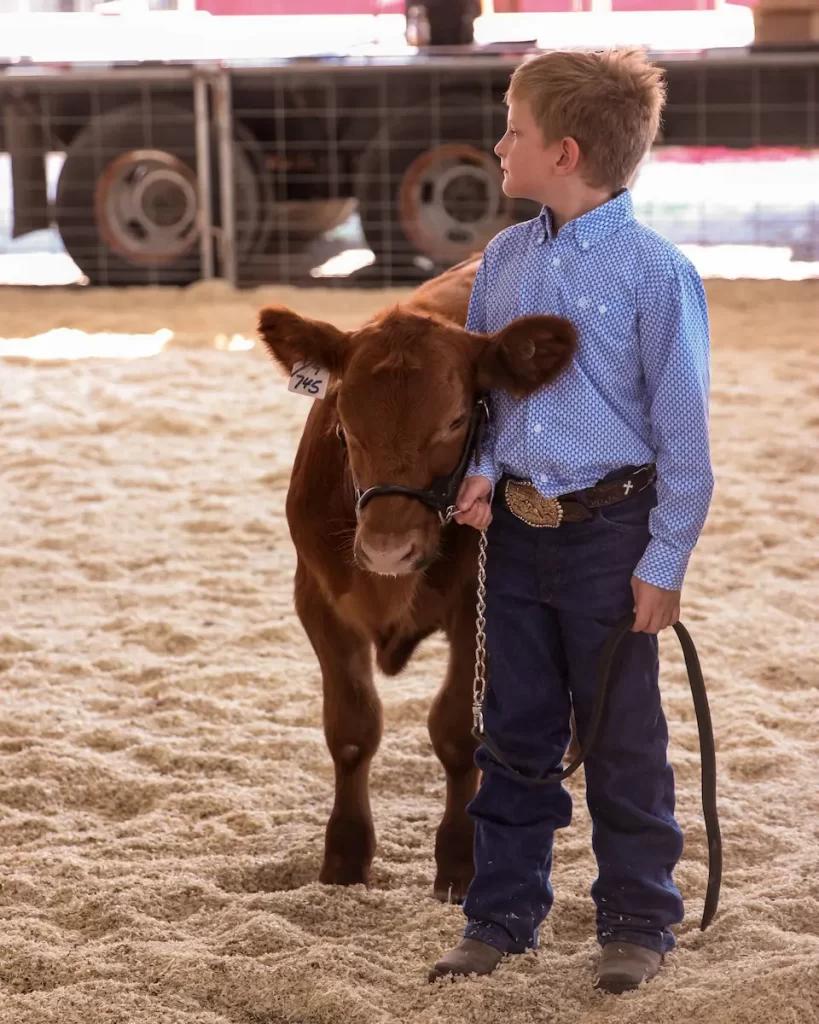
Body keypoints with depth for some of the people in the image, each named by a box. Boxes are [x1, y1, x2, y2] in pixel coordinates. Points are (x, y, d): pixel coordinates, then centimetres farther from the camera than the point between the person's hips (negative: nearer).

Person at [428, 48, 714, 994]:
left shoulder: (654, 271, -12)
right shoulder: (505, 259, 6)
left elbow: (683, 429, -10)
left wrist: (665, 561, -12)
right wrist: (478, 472, -2)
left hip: (610, 534, -5)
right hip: (515, 528, 6)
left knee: (621, 740, 5)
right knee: (514, 733, 13)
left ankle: (636, 924, 18)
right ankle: (502, 915, 24)